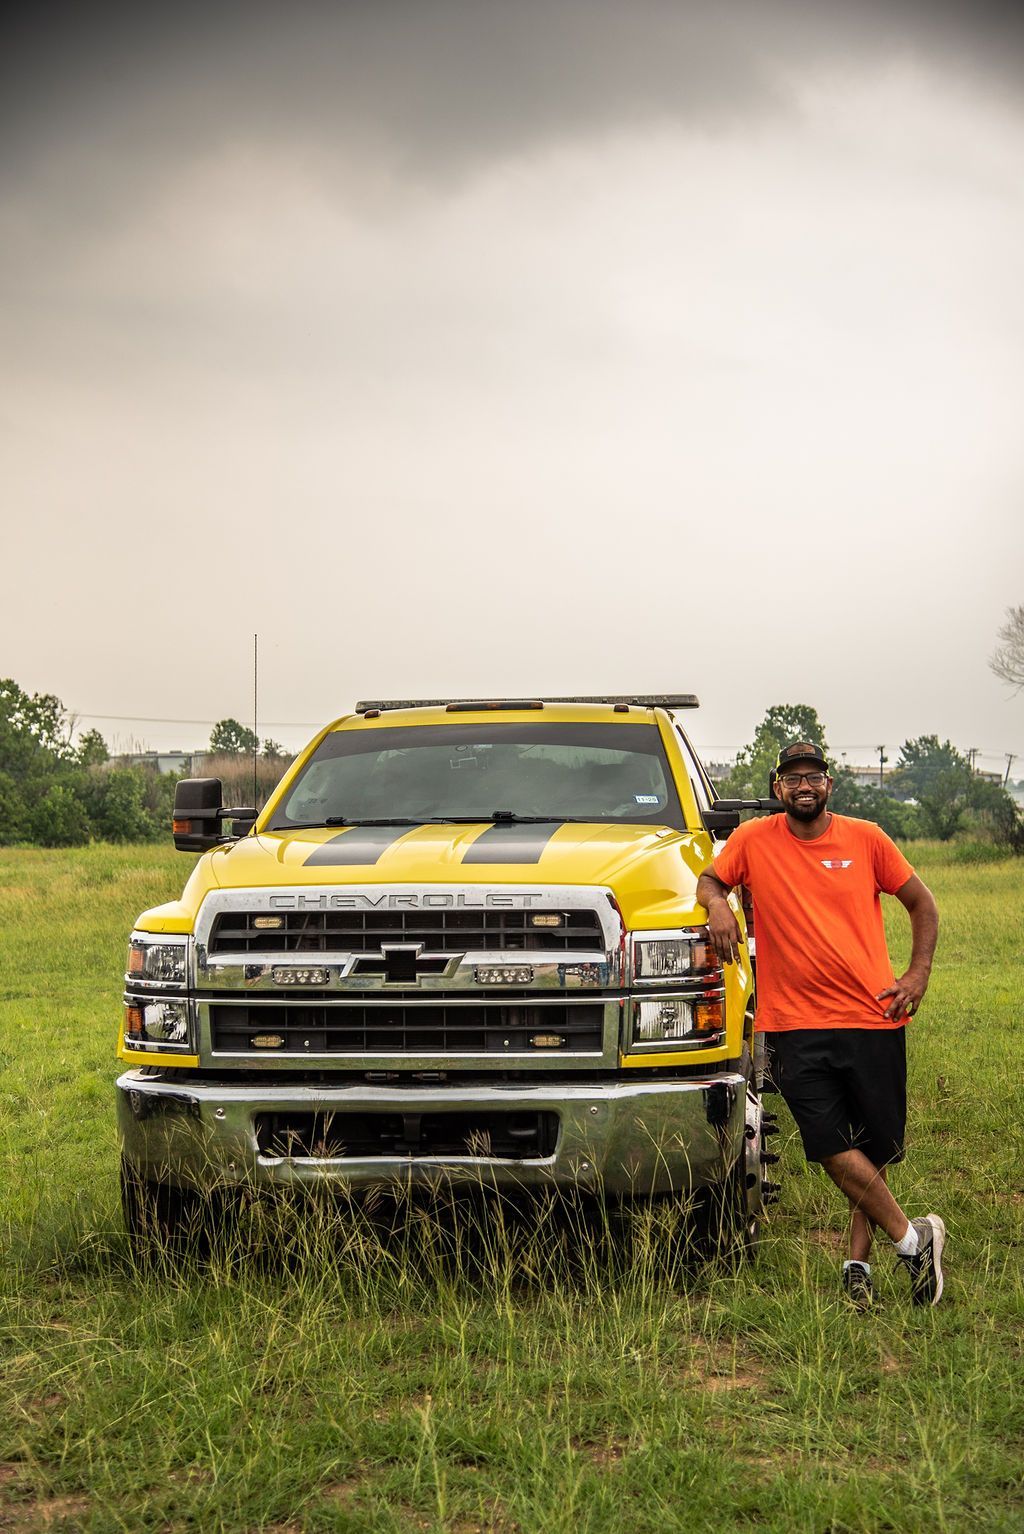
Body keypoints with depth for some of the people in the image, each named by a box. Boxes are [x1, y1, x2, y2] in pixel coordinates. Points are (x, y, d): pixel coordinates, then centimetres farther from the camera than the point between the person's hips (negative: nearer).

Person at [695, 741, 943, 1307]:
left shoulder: (865, 839, 4)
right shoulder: (753, 840, 4)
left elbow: (922, 904, 13)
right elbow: (708, 879, 15)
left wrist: (918, 975, 2)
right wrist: (717, 904, -9)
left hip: (873, 1018, 1)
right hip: (796, 1025, 0)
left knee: (874, 1150, 4)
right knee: (833, 1149, -9)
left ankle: (858, 1263, 16)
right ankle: (913, 1238, 6)